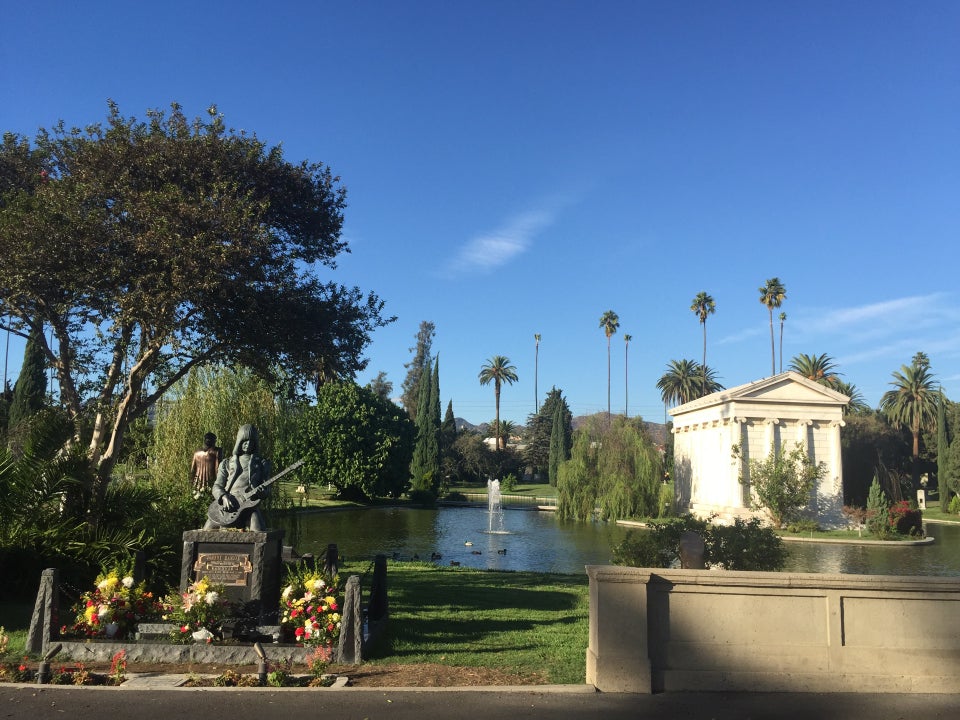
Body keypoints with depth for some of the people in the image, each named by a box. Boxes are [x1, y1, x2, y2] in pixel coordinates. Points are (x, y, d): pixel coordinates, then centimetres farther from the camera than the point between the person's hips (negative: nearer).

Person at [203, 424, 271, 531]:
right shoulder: (226, 463, 22)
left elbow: (266, 489, 13)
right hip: (226, 506, 2)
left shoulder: (262, 463, 19)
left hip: (248, 505, -2)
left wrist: (259, 492, -12)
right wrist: (224, 497, -8)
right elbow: (217, 486, 14)